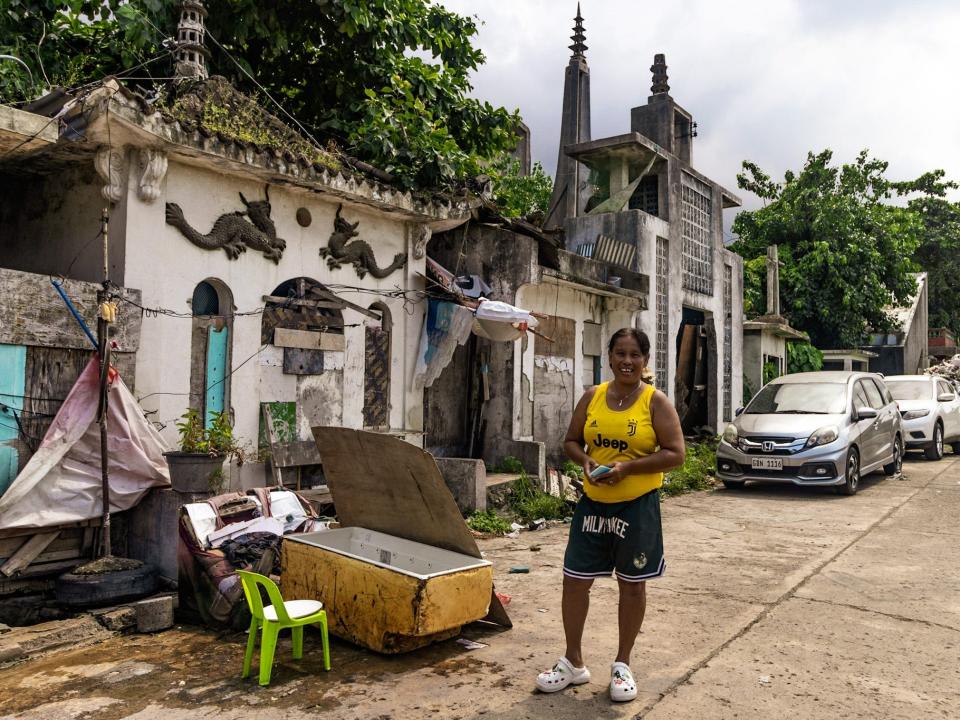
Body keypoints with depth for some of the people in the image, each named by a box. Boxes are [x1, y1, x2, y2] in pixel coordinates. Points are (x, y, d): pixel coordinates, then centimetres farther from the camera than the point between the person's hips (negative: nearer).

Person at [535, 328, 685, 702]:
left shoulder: (656, 401, -7)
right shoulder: (592, 396, 3)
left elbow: (675, 453, -10)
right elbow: (571, 441, 10)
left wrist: (627, 467, -20)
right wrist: (586, 461, -11)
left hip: (637, 506, -3)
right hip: (593, 502, 3)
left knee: (632, 584, 11)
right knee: (574, 580, 6)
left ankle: (622, 665, 29)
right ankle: (573, 662, 24)